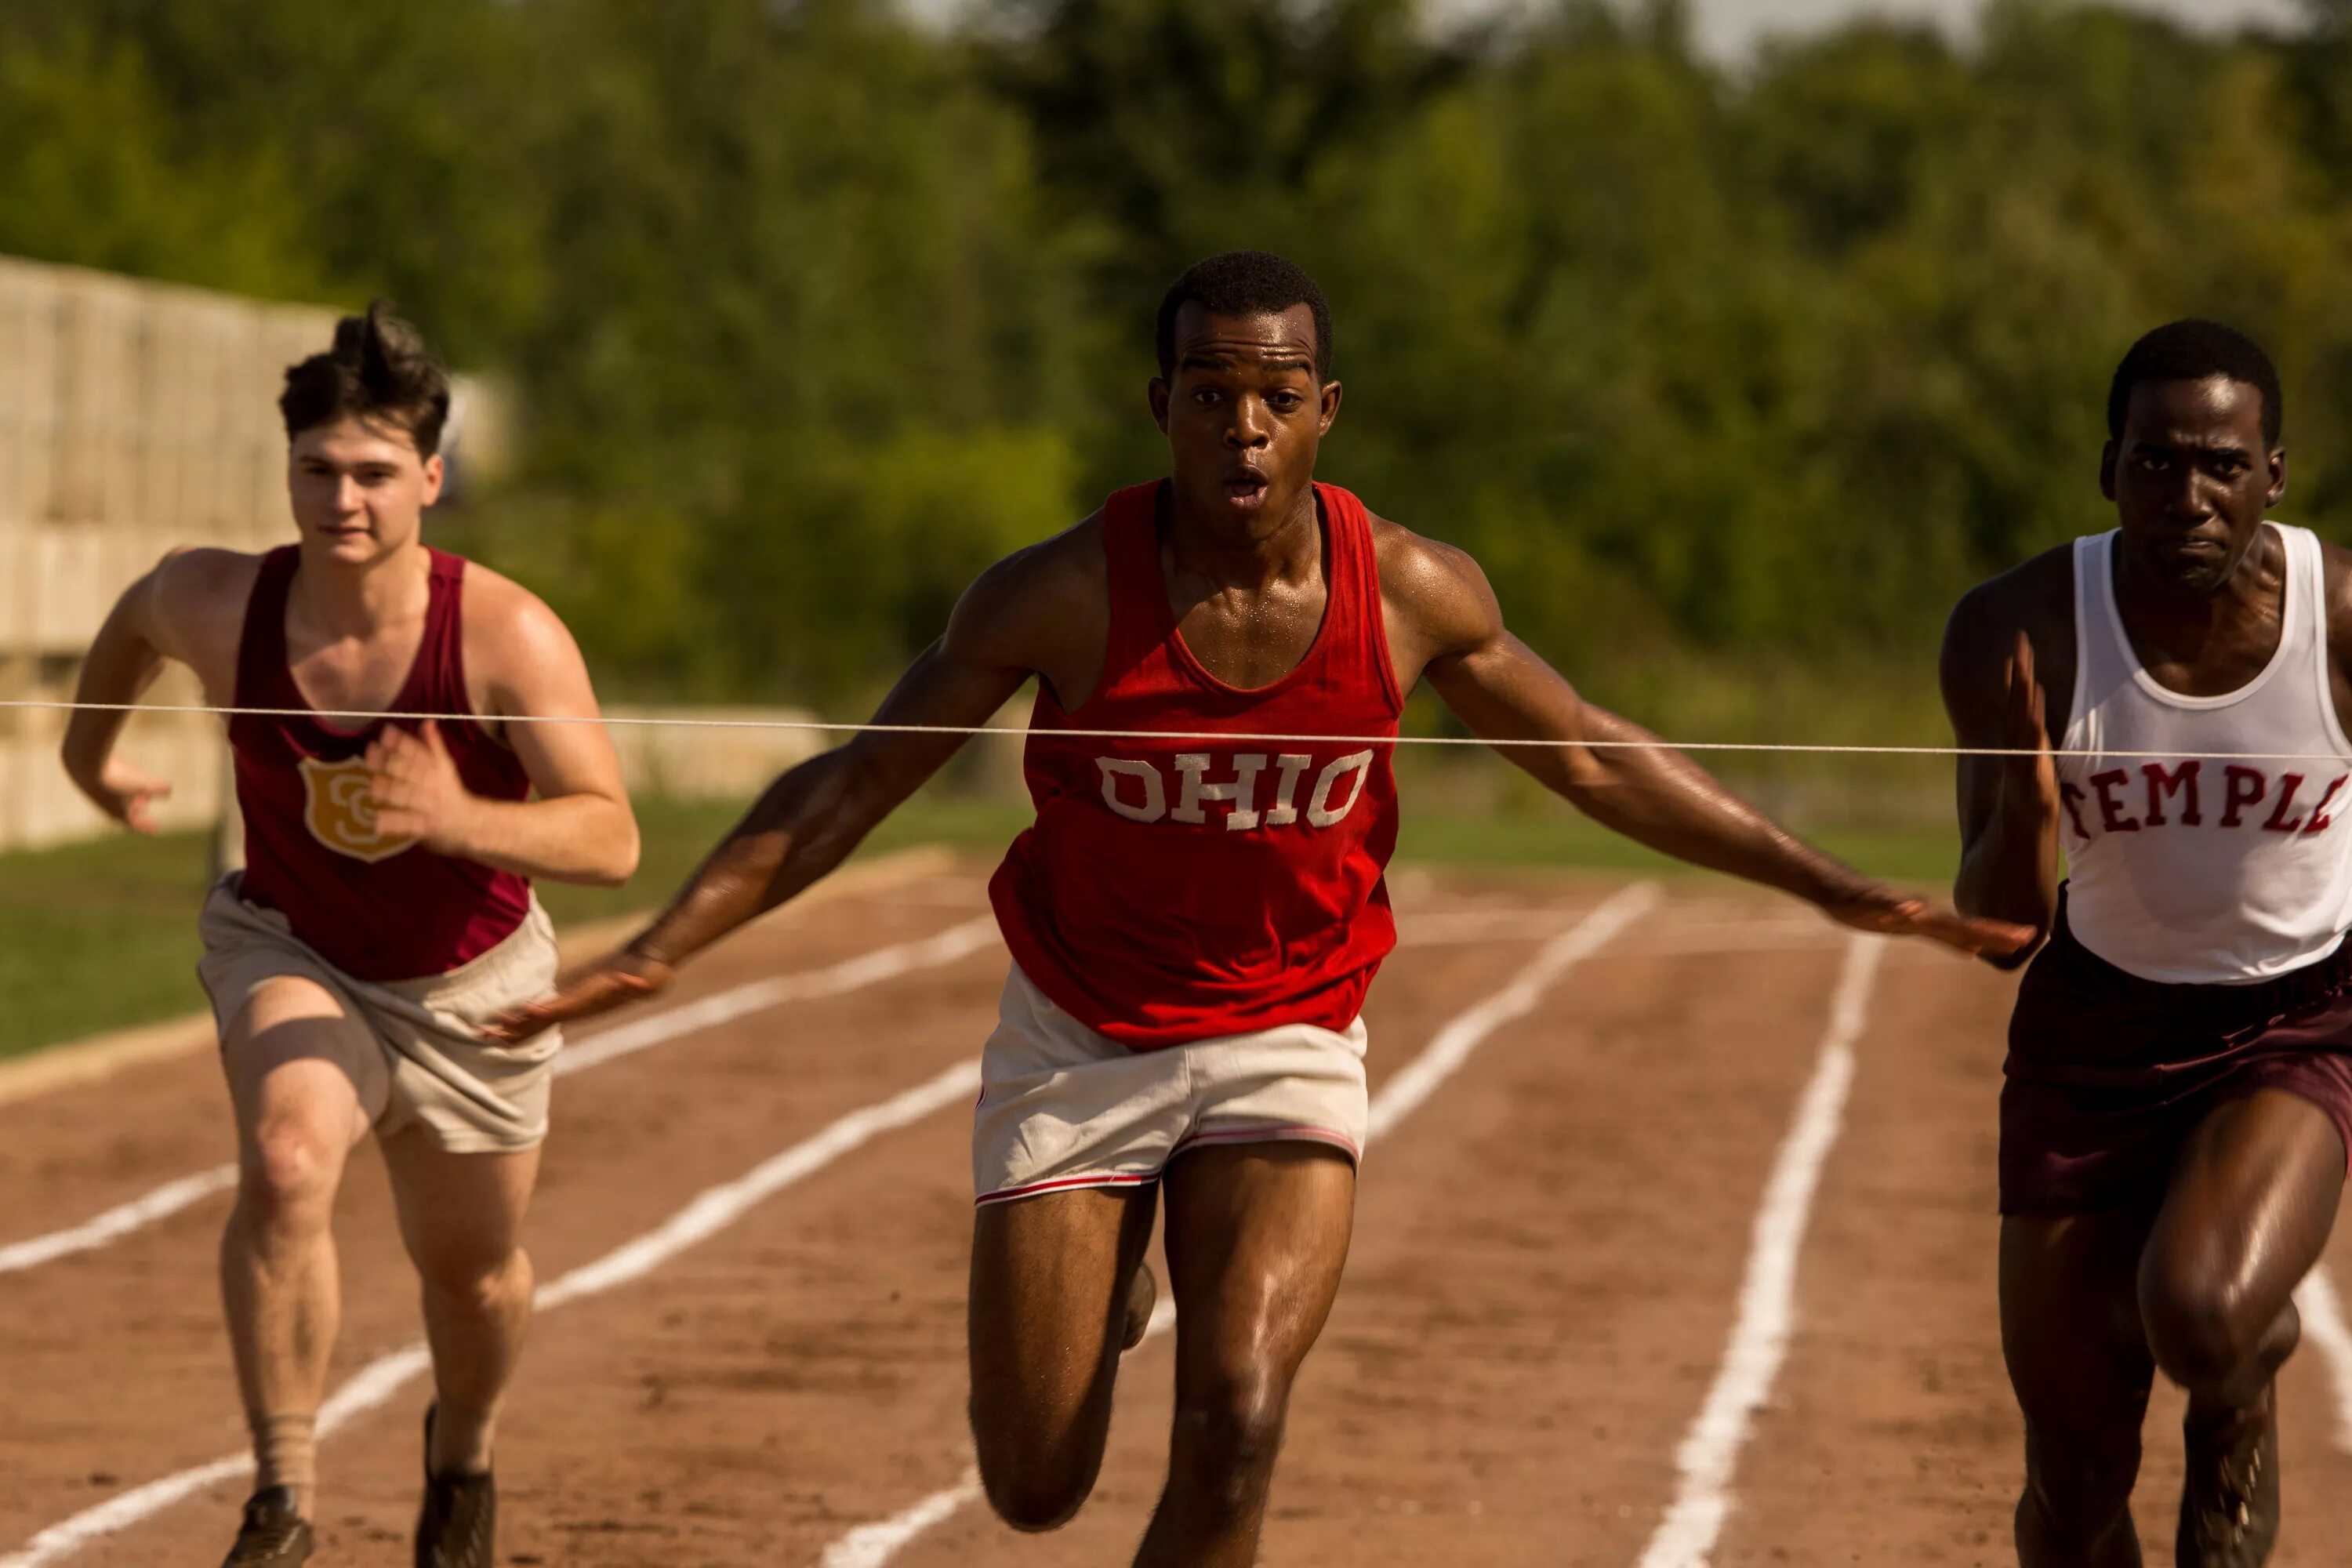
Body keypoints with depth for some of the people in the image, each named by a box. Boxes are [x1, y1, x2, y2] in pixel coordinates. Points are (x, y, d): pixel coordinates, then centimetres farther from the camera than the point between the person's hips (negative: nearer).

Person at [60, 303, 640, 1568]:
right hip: (290, 947, 0)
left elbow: (610, 840, -30)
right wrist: (88, 747, 19)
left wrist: (456, 818, -47)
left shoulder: (508, 636, -29)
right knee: (286, 1164, -31)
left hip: (470, 978, 0)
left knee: (473, 1275, 16)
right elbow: (136, 612, 3)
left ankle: (461, 1448, 52)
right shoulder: (217, 608, -23)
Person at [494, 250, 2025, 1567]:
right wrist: (662, 946, -18)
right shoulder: (1063, 596, -16)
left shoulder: (1411, 594, -9)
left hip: (1289, 1046, 1)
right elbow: (858, 782, -8)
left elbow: (1593, 758, 5)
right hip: (1077, 1043, 0)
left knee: (1235, 1429, -21)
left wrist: (1837, 889, 5)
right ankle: (1106, 1289, 39)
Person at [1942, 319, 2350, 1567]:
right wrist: (2025, 809, -32)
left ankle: (2239, 1416, 7)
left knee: (2200, 1318, -32)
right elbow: (1996, 928, -12)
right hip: (2094, 1030, 2)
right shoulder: (2018, 632, -17)